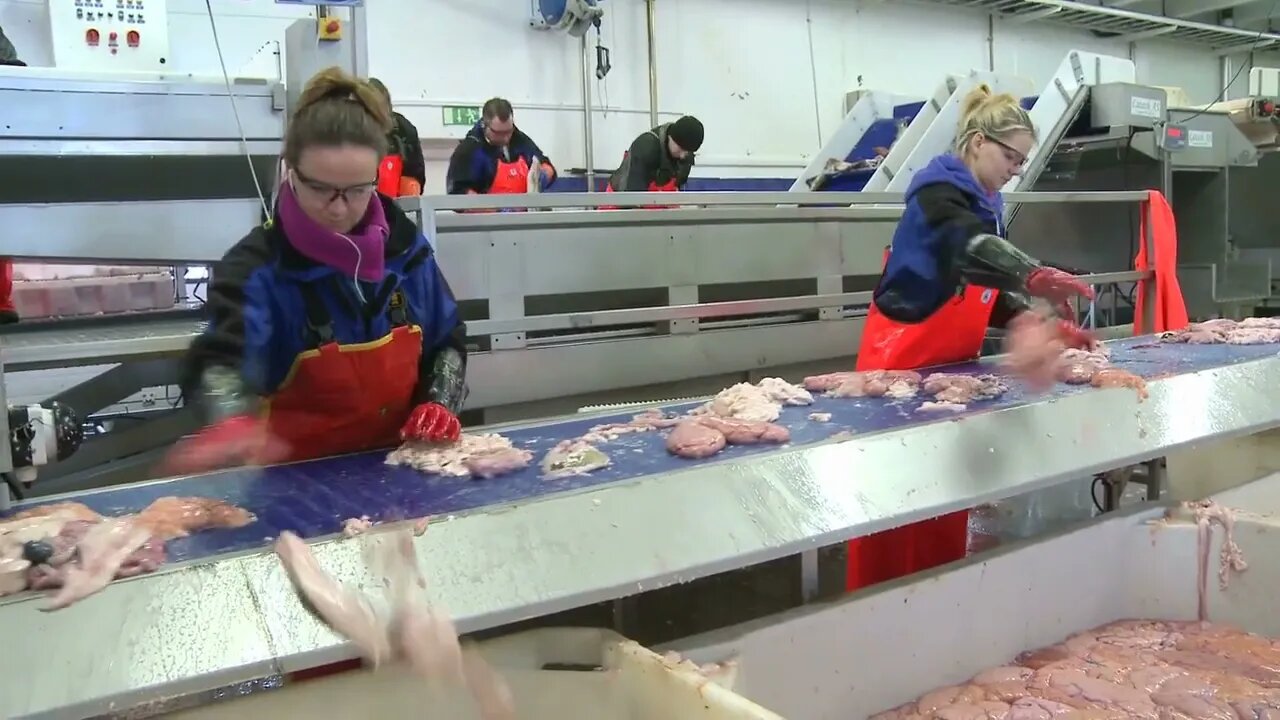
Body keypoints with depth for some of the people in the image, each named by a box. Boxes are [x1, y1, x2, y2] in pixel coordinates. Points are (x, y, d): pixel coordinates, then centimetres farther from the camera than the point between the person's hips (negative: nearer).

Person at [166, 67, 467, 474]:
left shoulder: (405, 244, 1)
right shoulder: (258, 267, -11)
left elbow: (448, 340, 13)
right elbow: (223, 359, -28)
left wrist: (440, 403, -3)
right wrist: (232, 426, -48)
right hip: (302, 473, -2)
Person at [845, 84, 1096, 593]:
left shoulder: (984, 204, 13)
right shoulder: (939, 193, -15)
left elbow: (993, 291, 13)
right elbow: (969, 247, -37)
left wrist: (1040, 324, -4)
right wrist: (1033, 275, -54)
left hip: (949, 365, 9)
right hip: (902, 363, -9)